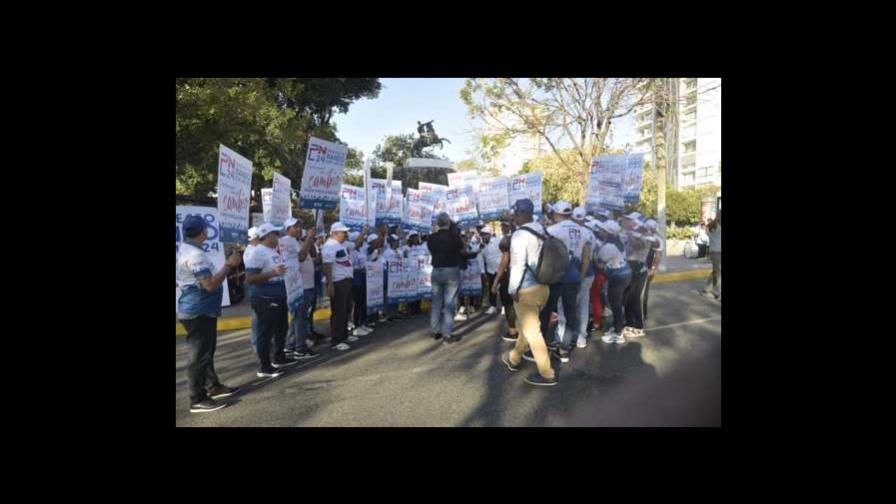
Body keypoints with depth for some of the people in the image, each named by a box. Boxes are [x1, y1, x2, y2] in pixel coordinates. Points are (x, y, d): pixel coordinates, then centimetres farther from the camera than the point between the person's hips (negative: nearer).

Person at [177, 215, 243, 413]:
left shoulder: (185, 250, 11)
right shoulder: (195, 254, -22)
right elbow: (210, 285, -27)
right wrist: (229, 265, -21)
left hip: (200, 310, 11)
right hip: (199, 311, -11)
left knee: (206, 351, 19)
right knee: (199, 355, -4)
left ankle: (213, 386, 31)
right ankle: (197, 399, 4)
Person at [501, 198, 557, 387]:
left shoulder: (520, 234, -16)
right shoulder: (542, 231, 7)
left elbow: (517, 265, -19)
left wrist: (513, 289, -11)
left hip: (526, 290, -8)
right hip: (543, 286, 9)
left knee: (531, 330, 1)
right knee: (528, 326, 21)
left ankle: (547, 374, 6)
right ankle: (514, 359, 39)